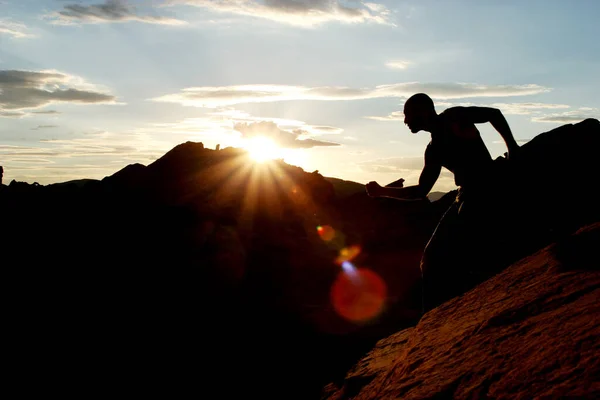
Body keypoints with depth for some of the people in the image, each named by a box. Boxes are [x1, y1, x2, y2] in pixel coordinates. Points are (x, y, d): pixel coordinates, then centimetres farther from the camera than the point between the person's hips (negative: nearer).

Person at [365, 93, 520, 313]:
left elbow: (494, 114, 8)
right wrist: (382, 191, 18)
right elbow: (421, 191, 19)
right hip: (465, 197, 8)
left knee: (454, 260, -16)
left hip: (485, 192, -8)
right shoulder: (434, 149, 17)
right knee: (432, 258, 7)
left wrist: (512, 147, 5)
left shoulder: (453, 117, -1)